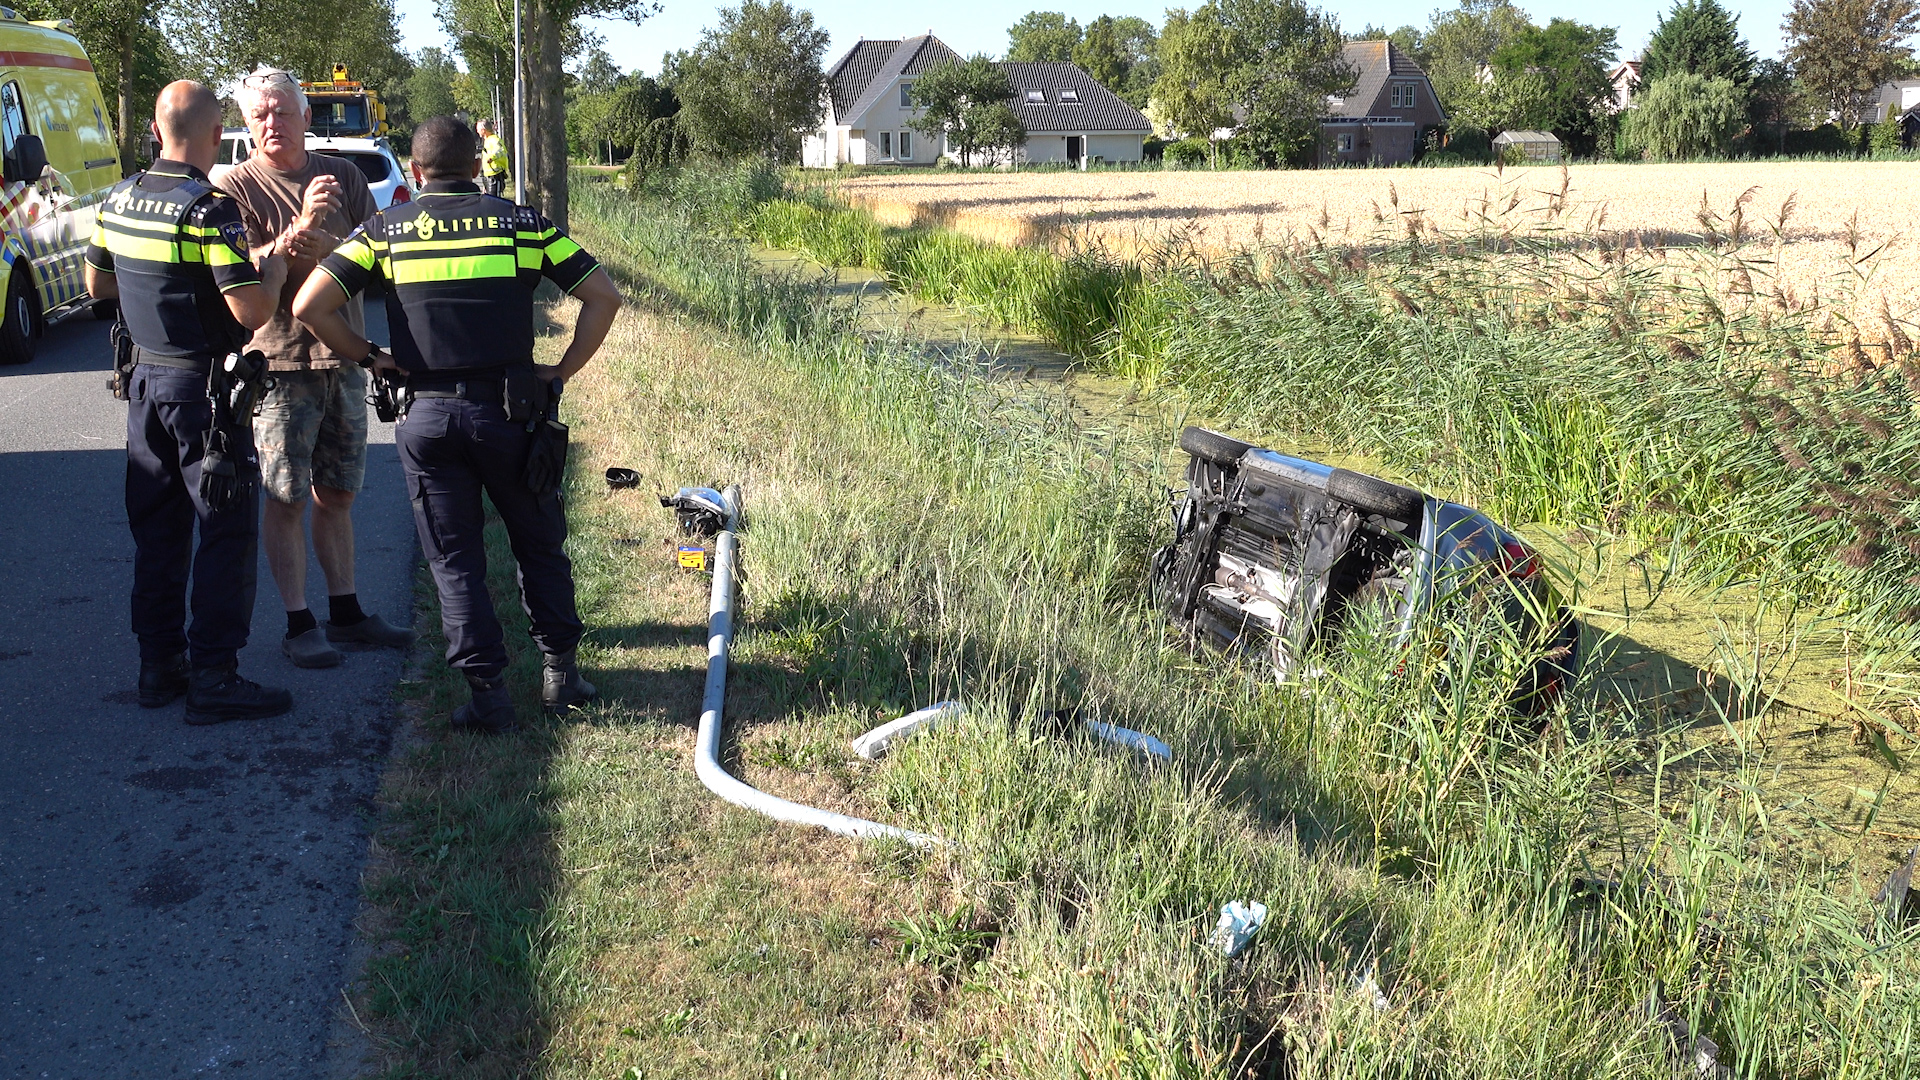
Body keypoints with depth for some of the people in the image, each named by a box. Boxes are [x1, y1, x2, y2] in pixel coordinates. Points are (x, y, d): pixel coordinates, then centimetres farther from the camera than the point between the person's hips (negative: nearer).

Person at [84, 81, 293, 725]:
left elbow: (96, 283, 19)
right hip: (204, 384, -8)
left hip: (144, 378, 8)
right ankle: (214, 677, -1)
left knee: (156, 528, 14)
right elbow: (253, 311, -23)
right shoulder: (211, 209, -18)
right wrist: (274, 266, -5)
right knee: (226, 529, -2)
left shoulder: (118, 200, 6)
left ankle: (159, 665, 21)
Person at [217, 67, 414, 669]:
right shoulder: (234, 187, -5)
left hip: (343, 355, 4)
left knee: (337, 494, 13)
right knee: (287, 500, 1)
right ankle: (299, 624, 10)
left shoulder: (342, 175, 7)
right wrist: (300, 228, -28)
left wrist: (320, 243, -17)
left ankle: (345, 613, 23)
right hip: (278, 360, -4)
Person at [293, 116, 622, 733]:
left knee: (455, 561, 10)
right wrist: (563, 371, 4)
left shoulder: (384, 230, 4)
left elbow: (309, 306, -4)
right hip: (509, 410, 1)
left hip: (428, 414, 0)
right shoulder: (523, 222, 4)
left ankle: (488, 692, 10)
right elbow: (604, 297, 1)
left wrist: (369, 357, 8)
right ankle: (560, 671, 22)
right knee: (540, 545, 18)